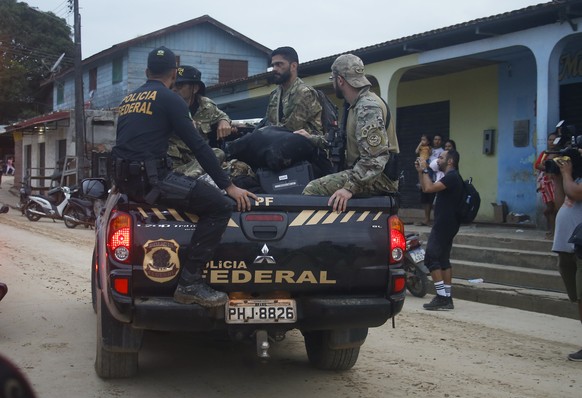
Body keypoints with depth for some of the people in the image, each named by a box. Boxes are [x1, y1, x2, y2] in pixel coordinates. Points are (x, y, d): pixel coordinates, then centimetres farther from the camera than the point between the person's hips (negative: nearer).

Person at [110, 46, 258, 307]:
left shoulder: (128, 99, 21)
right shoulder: (169, 99, -2)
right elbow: (197, 145, -7)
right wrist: (228, 186, -5)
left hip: (123, 176, 9)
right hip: (148, 178, -9)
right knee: (220, 206, -13)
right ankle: (190, 283, -19)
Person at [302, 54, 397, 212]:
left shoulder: (368, 107, -15)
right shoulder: (358, 105, 18)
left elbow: (376, 157, -25)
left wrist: (350, 187, -33)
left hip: (377, 179, -11)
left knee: (312, 190, -24)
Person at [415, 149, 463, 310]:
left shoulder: (451, 177, -14)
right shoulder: (451, 177, 20)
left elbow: (429, 188, -24)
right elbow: (426, 188, 23)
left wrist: (425, 170, -12)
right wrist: (420, 171, 14)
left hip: (444, 224, -11)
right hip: (448, 224, 11)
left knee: (431, 258, -12)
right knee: (444, 260, 11)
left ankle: (442, 297, -15)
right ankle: (447, 298, 12)